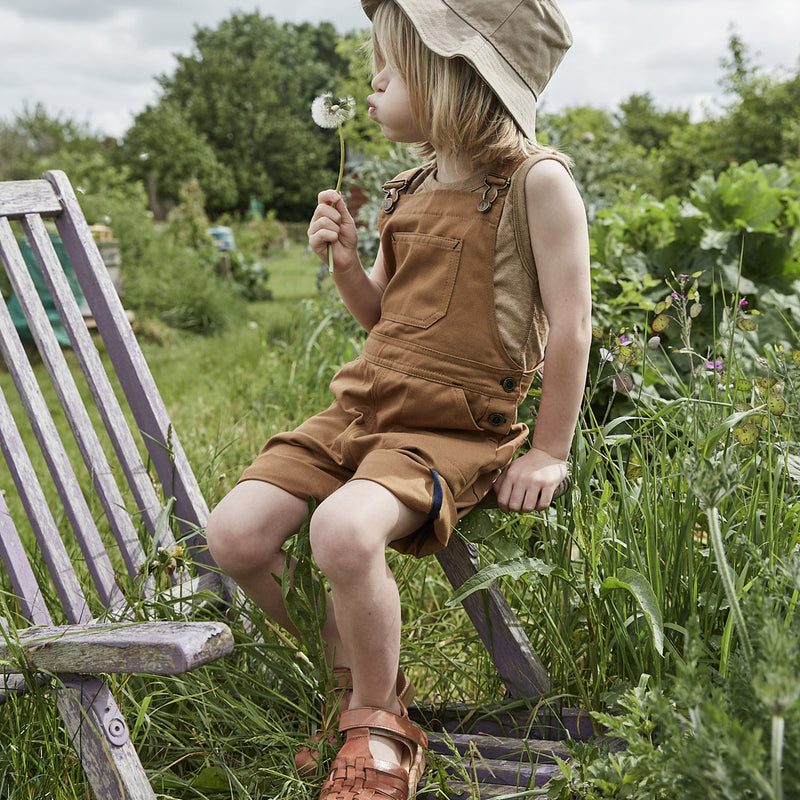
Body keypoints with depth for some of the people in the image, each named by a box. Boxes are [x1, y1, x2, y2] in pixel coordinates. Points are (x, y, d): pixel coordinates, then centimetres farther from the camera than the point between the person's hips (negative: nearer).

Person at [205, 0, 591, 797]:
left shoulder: (536, 181, -10)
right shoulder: (409, 192, 12)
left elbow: (569, 325, -10)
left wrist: (548, 452, -9)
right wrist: (343, 260, 2)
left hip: (454, 430, -7)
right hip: (364, 405, 7)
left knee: (344, 528, -34)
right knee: (235, 532, -9)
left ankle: (376, 724, -7)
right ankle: (357, 678, 13)